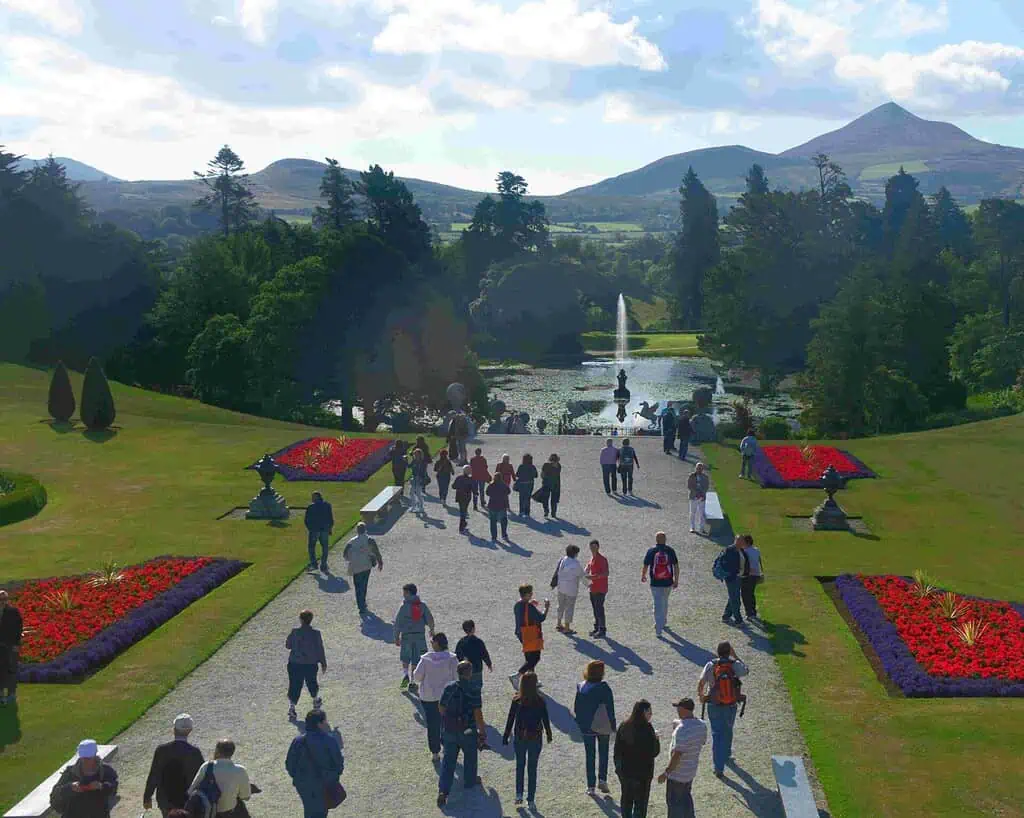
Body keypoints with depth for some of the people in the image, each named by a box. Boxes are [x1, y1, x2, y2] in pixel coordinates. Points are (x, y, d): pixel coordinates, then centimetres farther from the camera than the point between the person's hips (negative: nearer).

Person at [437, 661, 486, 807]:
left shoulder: (449, 687, -4)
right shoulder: (473, 691, -18)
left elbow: (441, 708, 6)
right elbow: (478, 714, -17)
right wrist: (482, 731, -5)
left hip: (449, 730, 3)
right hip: (468, 730, -3)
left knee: (448, 760, 7)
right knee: (470, 756, 22)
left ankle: (443, 790, -4)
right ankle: (469, 781, 40)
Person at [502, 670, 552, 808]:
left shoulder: (516, 700, -10)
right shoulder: (540, 701, -11)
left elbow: (510, 719, -6)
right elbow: (545, 719, -2)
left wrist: (506, 736, 3)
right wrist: (549, 734, 13)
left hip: (519, 737, 1)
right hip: (535, 738, 0)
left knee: (520, 765, 20)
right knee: (532, 768, 10)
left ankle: (519, 794, 13)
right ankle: (531, 800, 12)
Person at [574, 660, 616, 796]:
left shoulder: (580, 687, -4)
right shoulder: (603, 687, -16)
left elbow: (576, 708, 2)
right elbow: (610, 708, -12)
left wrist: (581, 723, 11)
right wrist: (613, 727, -4)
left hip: (587, 728, 2)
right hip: (603, 727, -2)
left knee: (590, 756, 11)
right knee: (603, 753, 18)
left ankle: (590, 786, 11)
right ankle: (602, 780, 9)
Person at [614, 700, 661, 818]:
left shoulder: (623, 726, 0)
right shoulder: (646, 729, -20)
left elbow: (617, 749, 6)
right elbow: (653, 752, -17)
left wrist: (618, 766, 16)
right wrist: (656, 739, 0)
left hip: (624, 770, 6)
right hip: (642, 772, -6)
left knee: (626, 800, 19)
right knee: (640, 803, 6)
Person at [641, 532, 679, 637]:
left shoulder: (651, 551, -7)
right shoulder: (670, 551, -4)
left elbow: (645, 566, -1)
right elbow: (676, 566, -3)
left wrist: (643, 576, 18)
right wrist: (676, 580, 6)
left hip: (655, 584, -2)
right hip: (668, 583, 2)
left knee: (658, 605, 1)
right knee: (665, 603, 24)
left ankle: (658, 629, -3)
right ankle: (663, 622, 41)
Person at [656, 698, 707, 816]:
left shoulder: (682, 729, -30)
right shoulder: (702, 725, -4)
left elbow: (677, 755, -30)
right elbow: (703, 742, 15)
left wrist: (666, 773, -20)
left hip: (677, 774, -8)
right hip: (691, 771, 8)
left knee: (674, 802, 8)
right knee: (686, 798, 25)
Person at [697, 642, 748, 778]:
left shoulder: (711, 665, -11)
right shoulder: (735, 665, -10)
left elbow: (701, 682, -14)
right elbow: (746, 671, 11)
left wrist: (700, 695, 5)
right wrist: (735, 656, 11)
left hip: (714, 705, 0)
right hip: (731, 705, 0)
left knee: (717, 734, 7)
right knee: (728, 731, 22)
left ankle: (719, 767, 5)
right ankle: (726, 754, 42)